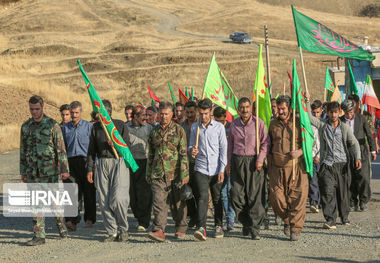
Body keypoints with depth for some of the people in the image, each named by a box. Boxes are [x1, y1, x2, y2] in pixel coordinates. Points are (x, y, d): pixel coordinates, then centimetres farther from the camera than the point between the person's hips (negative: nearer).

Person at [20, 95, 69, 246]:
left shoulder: (52, 125, -4)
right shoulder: (25, 127, 9)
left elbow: (61, 148, -5)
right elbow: (23, 151, 14)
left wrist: (64, 169, -10)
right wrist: (23, 172, 12)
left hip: (51, 170, -3)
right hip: (33, 173, 3)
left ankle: (60, 224, 29)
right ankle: (39, 235, 3)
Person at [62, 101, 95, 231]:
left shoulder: (89, 126, 4)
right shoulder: (65, 128, 14)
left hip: (85, 161, -2)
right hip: (71, 162, 2)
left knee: (88, 192, 4)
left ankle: (89, 218, 16)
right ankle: (72, 220, -13)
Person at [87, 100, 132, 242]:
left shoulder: (120, 125, 2)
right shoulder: (96, 127, 13)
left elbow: (128, 146, 1)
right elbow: (91, 150, 15)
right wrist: (90, 169, 9)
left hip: (118, 162, -4)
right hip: (101, 164, 4)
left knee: (118, 198, -14)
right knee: (104, 201, 1)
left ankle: (123, 229, 5)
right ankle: (112, 232, 11)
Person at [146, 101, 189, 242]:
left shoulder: (179, 130, 0)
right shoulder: (154, 131, 12)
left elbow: (183, 154, -5)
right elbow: (150, 154, 19)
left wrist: (184, 174, -11)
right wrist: (148, 174, 17)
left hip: (175, 174, -2)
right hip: (158, 174, 3)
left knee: (178, 203, 8)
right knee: (159, 202, -10)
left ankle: (181, 228, 24)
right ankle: (159, 230, -14)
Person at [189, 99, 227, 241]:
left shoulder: (219, 127, 3)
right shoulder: (194, 127, 9)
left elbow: (223, 149, 2)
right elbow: (191, 145, 16)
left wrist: (222, 170, -4)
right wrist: (192, 150, -10)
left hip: (216, 169, 0)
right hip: (200, 169, 0)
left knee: (217, 199, 8)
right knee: (202, 197, -14)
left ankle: (218, 226, 23)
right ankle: (201, 228, -21)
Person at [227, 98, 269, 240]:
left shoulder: (259, 123, 0)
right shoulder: (234, 124, 9)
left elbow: (265, 143, 2)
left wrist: (260, 159, -10)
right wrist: (229, 162, 14)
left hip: (254, 162, -2)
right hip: (238, 161, 3)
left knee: (255, 196, -5)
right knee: (237, 196, -1)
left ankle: (255, 228, 2)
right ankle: (246, 222, 20)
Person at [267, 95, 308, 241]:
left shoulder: (299, 123, 2)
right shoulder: (273, 124, 13)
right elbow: (269, 145, 22)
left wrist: (300, 151, -15)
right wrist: (269, 164, 14)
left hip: (296, 166, -3)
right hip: (277, 167, 3)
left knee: (298, 197, -7)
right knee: (276, 196, -5)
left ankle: (295, 229, 2)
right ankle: (287, 219, 22)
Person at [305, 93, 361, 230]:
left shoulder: (345, 128, 7)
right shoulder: (322, 125, 7)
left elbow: (354, 143, 3)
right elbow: (309, 117, 2)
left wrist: (357, 158, -11)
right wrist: (307, 101, -9)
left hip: (342, 164, 1)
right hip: (327, 165, -1)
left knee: (343, 193, 9)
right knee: (328, 192, -13)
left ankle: (345, 217, 28)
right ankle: (330, 221, -14)